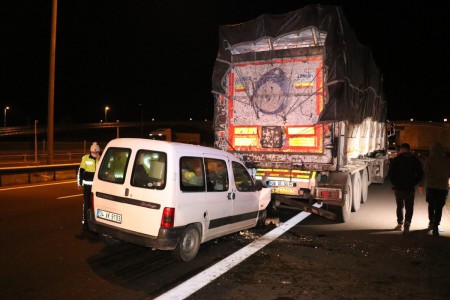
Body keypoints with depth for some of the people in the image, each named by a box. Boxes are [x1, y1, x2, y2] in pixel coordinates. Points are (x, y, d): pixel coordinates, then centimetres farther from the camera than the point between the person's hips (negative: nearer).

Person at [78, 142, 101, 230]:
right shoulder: (85, 158, -3)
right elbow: (81, 171, 2)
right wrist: (79, 183, 0)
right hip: (87, 184, -1)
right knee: (86, 203, 2)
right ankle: (85, 222, 10)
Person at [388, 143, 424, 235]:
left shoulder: (395, 160, -4)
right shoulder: (415, 160, 0)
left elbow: (390, 174, -5)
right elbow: (420, 174, -1)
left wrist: (394, 183, 8)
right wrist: (414, 183, 7)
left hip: (398, 187, 0)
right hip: (410, 188, 0)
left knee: (400, 206, 16)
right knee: (409, 207, 6)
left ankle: (400, 223, 23)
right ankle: (407, 222, -14)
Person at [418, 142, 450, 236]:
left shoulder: (430, 160, -9)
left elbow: (425, 173, -8)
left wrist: (421, 184, -1)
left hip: (431, 186, -1)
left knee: (431, 205, 20)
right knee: (439, 208, 4)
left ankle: (431, 222, 28)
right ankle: (435, 226, -4)